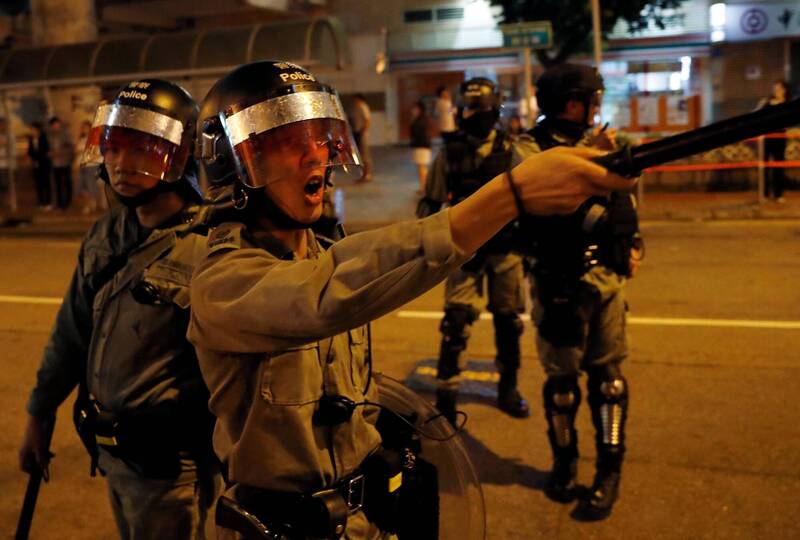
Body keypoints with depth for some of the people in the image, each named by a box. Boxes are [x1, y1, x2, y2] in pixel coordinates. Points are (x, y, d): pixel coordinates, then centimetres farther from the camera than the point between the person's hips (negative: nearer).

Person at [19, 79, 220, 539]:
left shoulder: (206, 247, -21)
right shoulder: (106, 237, 3)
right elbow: (71, 334, 13)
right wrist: (39, 414, 20)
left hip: (169, 463, -7)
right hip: (112, 451, 7)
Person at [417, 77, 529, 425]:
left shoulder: (512, 150, -1)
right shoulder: (450, 153, 0)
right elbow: (431, 203, 6)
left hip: (506, 249, 1)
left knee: (508, 321, 10)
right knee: (456, 321, -8)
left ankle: (508, 388, 29)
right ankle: (446, 396, 2)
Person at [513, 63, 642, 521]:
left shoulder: (599, 140, 11)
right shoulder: (530, 148, -7)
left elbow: (624, 198, 21)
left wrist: (635, 243, 11)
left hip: (608, 275, 5)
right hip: (561, 281, -4)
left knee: (607, 374, 7)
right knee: (562, 377, 6)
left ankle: (610, 471, 18)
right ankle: (564, 462, 25)